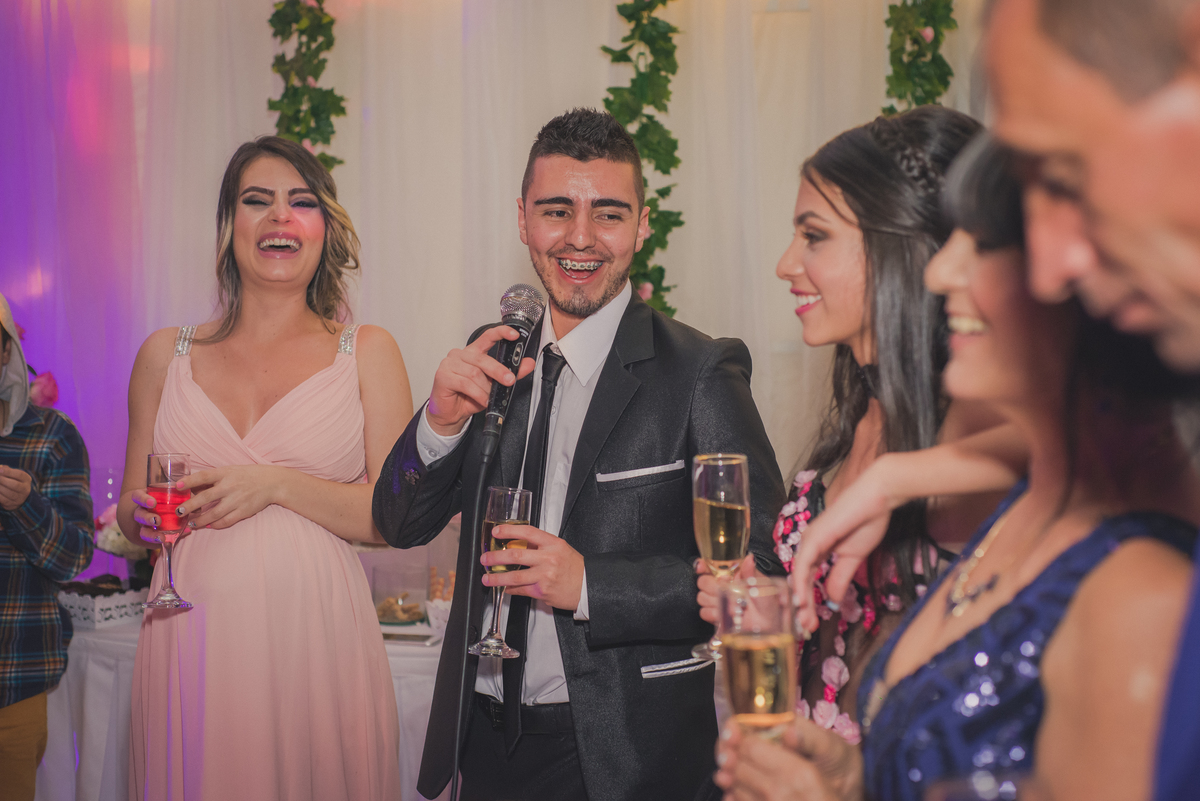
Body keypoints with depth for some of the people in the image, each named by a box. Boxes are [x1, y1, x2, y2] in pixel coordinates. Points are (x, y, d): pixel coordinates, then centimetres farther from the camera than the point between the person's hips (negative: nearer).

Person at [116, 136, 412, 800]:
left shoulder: (367, 353, 4)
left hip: (315, 640, -2)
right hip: (192, 647, 2)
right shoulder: (166, 354, 10)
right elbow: (130, 510, 18)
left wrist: (275, 484, -13)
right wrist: (142, 515, -5)